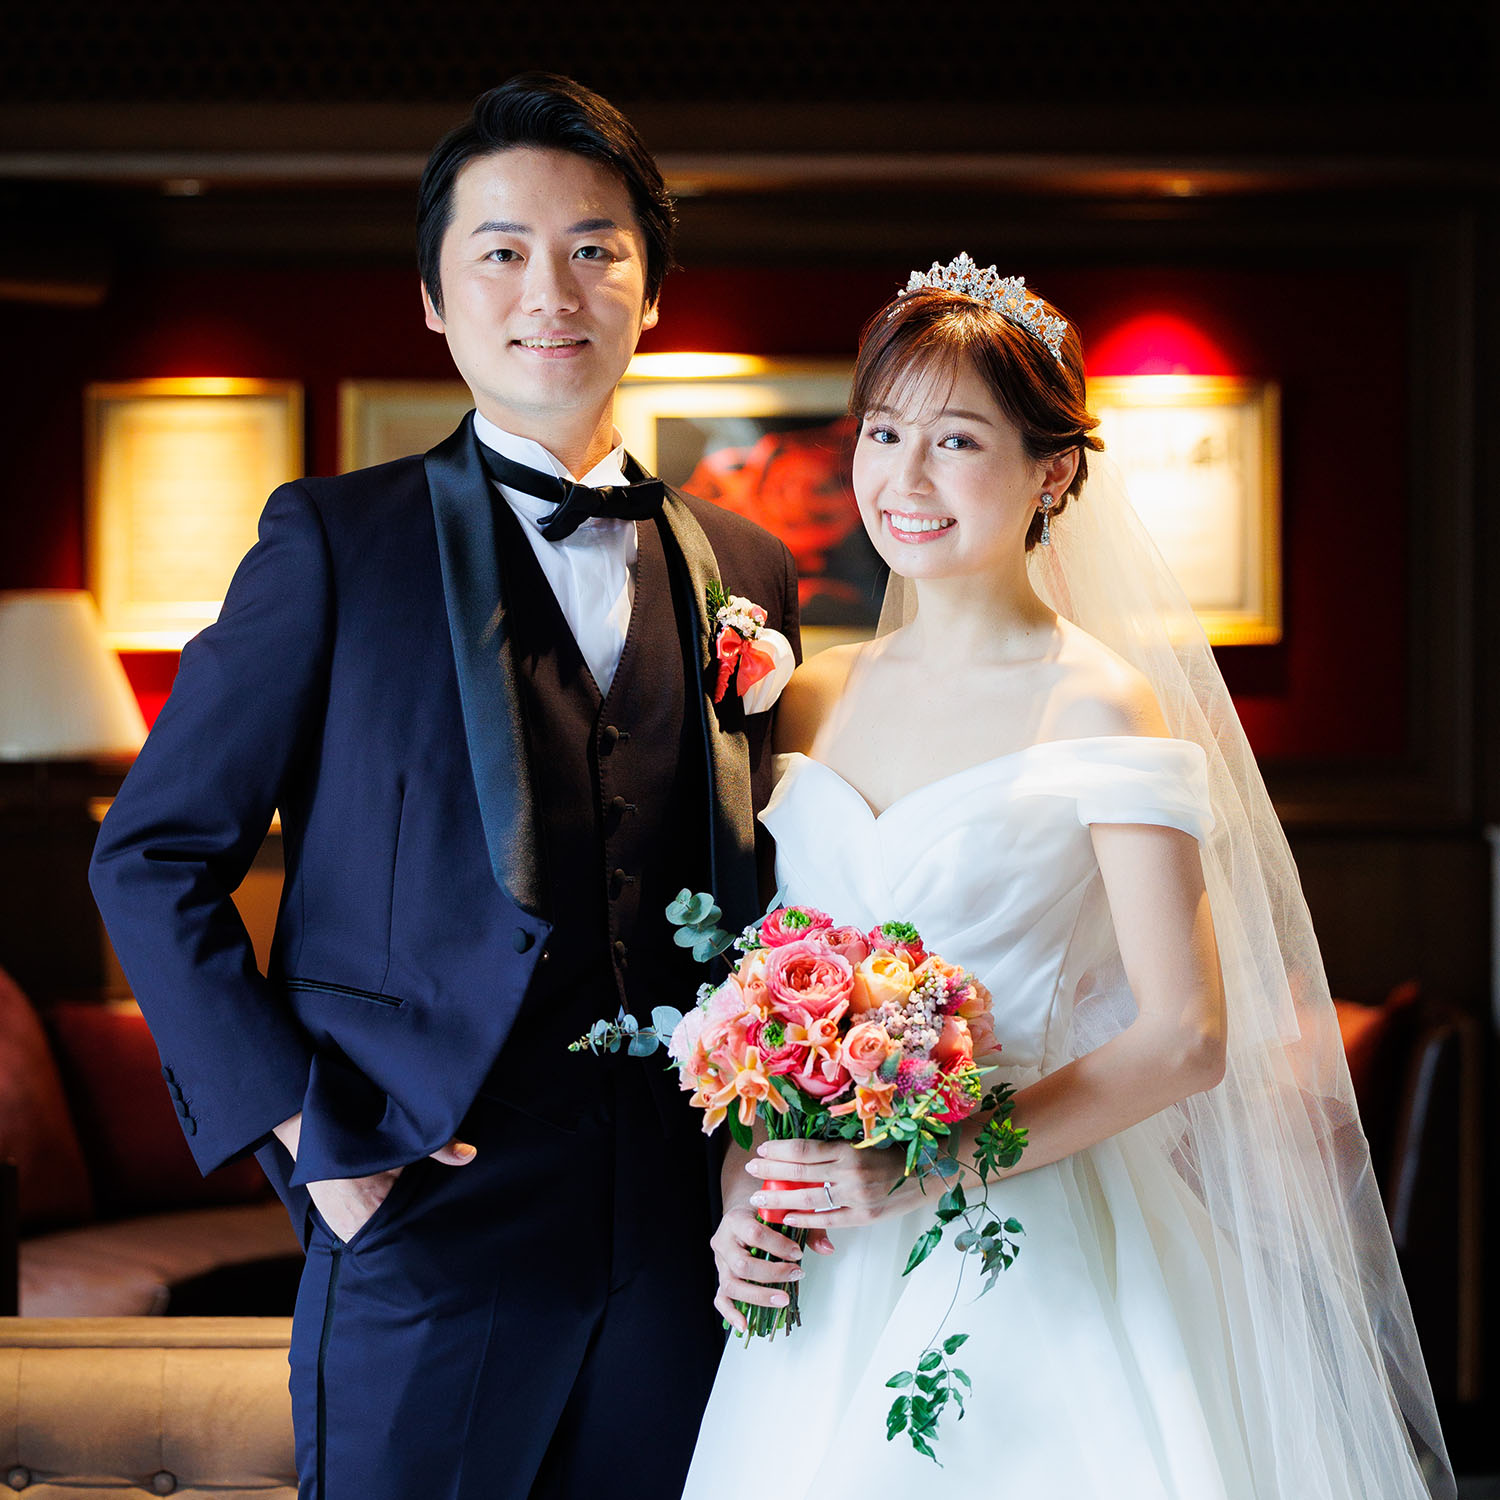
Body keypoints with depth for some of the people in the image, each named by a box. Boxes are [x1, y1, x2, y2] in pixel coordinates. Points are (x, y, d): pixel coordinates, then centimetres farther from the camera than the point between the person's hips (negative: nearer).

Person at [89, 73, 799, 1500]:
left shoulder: (746, 572, 10)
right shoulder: (336, 540, -1)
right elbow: (154, 858, -1)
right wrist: (297, 1127, -9)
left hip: (681, 1255, 4)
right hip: (430, 1224, -3)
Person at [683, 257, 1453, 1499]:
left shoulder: (1099, 706, -8)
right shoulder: (811, 703, 8)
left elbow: (1186, 1037, -14)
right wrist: (739, 1191, -2)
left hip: (1035, 1269, -4)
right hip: (829, 1275, 5)